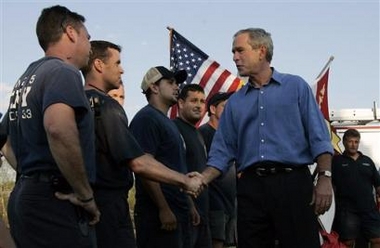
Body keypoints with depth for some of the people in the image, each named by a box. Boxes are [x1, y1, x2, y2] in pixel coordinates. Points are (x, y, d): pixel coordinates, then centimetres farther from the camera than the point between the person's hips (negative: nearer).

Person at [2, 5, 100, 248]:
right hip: (56, 202, -9)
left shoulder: (25, 79, 19)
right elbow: (58, 128, -30)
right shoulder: (63, 71, -10)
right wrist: (85, 194, -22)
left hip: (24, 194, 9)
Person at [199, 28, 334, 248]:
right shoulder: (235, 102, 17)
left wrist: (325, 178, -10)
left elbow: (319, 137, 1)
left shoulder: (296, 86, 8)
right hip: (251, 188, 4)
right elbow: (223, 152, 12)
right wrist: (202, 180, -4)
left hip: (292, 182, -3)